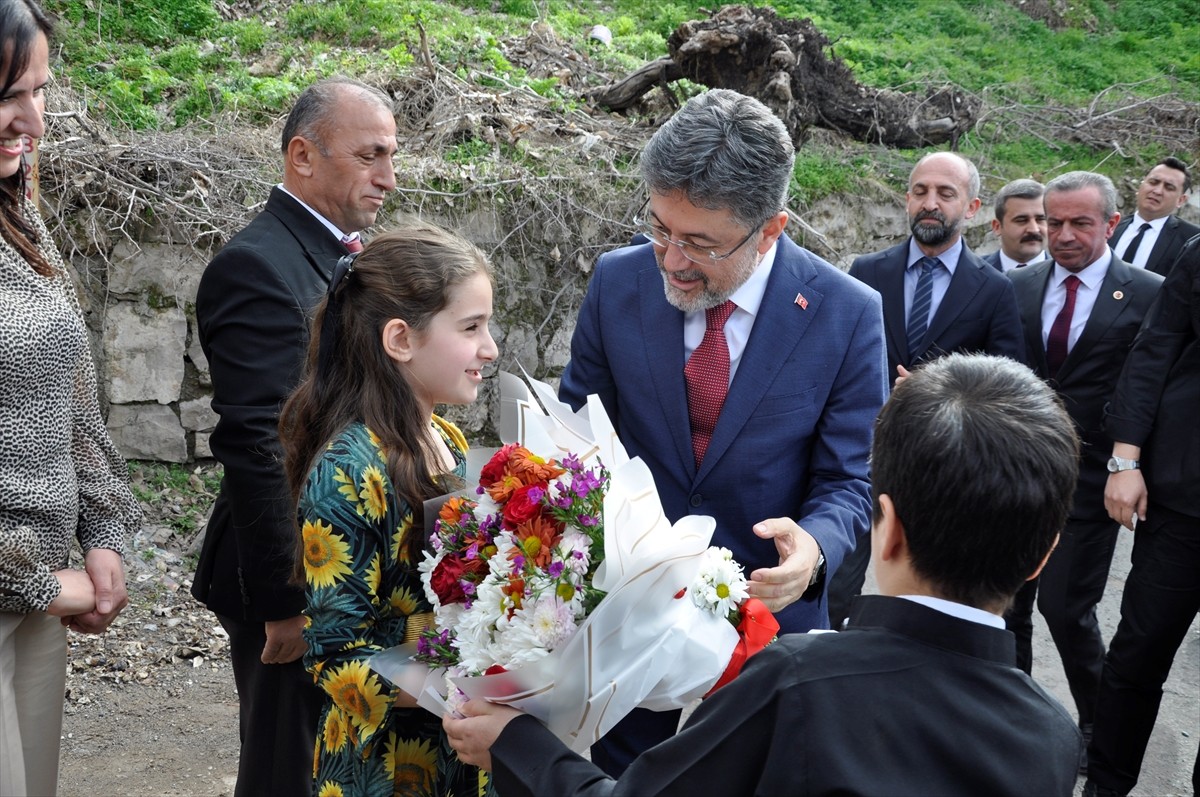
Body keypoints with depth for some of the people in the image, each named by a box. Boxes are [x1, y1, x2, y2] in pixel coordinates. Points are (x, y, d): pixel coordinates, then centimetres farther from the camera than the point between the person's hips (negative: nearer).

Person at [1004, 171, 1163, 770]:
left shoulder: (1149, 295, -5)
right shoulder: (1018, 287, 5)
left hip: (1088, 477, -4)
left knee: (1065, 607, -2)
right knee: (1007, 603, 10)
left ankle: (1099, 723, 22)